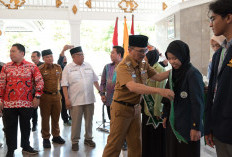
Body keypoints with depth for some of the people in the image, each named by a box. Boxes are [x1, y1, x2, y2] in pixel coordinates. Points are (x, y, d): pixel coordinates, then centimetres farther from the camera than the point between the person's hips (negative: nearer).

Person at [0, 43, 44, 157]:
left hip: (27, 103, -1)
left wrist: (37, 96, -6)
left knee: (25, 126, 12)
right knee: (10, 127, 7)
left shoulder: (32, 67, 0)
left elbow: (39, 81, 1)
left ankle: (26, 146, 28)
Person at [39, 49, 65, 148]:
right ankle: (46, 138, 16)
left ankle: (56, 136, 26)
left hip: (56, 95, 4)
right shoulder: (40, 69, -8)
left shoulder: (58, 67, 6)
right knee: (45, 118, 5)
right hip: (45, 96, -4)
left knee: (56, 117, 12)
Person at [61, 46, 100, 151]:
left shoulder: (88, 66, 10)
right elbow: (64, 85, -5)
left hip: (89, 99, 4)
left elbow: (95, 80, 16)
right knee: (76, 122, 1)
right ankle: (75, 141, 17)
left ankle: (88, 138, 28)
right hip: (75, 101, -4)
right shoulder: (68, 68, -2)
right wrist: (67, 99, -11)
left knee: (89, 120, 12)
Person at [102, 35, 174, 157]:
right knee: (115, 144, 1)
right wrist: (159, 91, -46)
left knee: (135, 144, 14)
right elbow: (132, 87, -38)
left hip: (135, 108, 8)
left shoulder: (143, 64, 5)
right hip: (121, 108, -7)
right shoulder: (123, 67, -22)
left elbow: (158, 77, 5)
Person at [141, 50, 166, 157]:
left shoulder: (159, 70, -14)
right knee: (146, 136, 16)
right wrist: (142, 105, 15)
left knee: (156, 137, 3)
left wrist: (157, 110, -18)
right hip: (147, 109, 8)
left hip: (155, 109, -8)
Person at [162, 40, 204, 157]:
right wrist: (165, 116, 16)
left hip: (187, 125, -7)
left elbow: (198, 103, -17)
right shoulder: (173, 73, 8)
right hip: (173, 122, 7)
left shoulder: (193, 74, -15)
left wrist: (196, 127, -18)